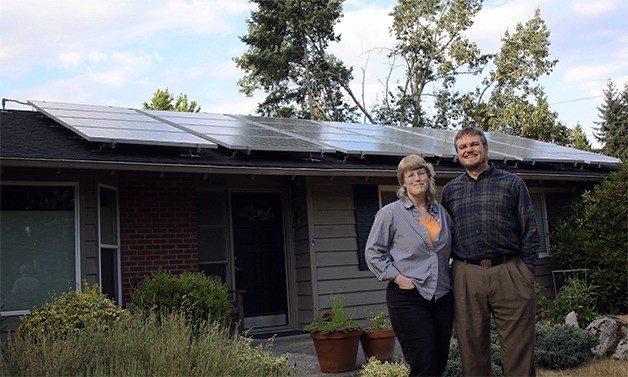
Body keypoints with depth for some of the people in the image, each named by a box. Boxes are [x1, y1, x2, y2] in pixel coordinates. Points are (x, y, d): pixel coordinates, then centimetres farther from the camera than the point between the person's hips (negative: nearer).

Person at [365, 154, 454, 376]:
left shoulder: (442, 212, 13)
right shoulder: (390, 213, -2)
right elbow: (373, 253, -2)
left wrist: (451, 276, 13)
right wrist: (396, 277, -11)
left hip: (442, 297, 6)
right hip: (408, 297, -5)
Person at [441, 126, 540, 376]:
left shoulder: (512, 183, 8)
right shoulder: (450, 190, 14)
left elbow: (529, 233, 5)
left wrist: (527, 274, -2)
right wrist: (458, 267, 6)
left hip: (509, 274, -2)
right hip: (466, 278, 2)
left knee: (518, 348, 0)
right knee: (472, 349, 7)